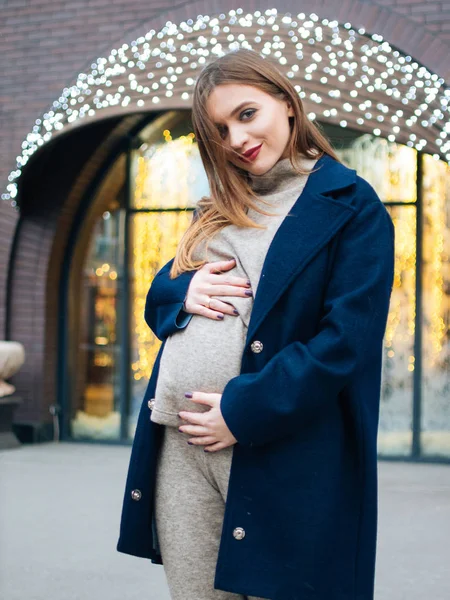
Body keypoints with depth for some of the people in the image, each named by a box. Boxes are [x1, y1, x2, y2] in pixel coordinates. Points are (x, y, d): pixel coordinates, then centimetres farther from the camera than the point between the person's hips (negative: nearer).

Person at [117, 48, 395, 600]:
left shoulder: (352, 206, -2)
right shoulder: (219, 211, 18)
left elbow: (348, 341, -12)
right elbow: (157, 297, 22)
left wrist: (241, 413, -16)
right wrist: (183, 291, -3)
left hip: (281, 456, -5)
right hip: (180, 445, 6)